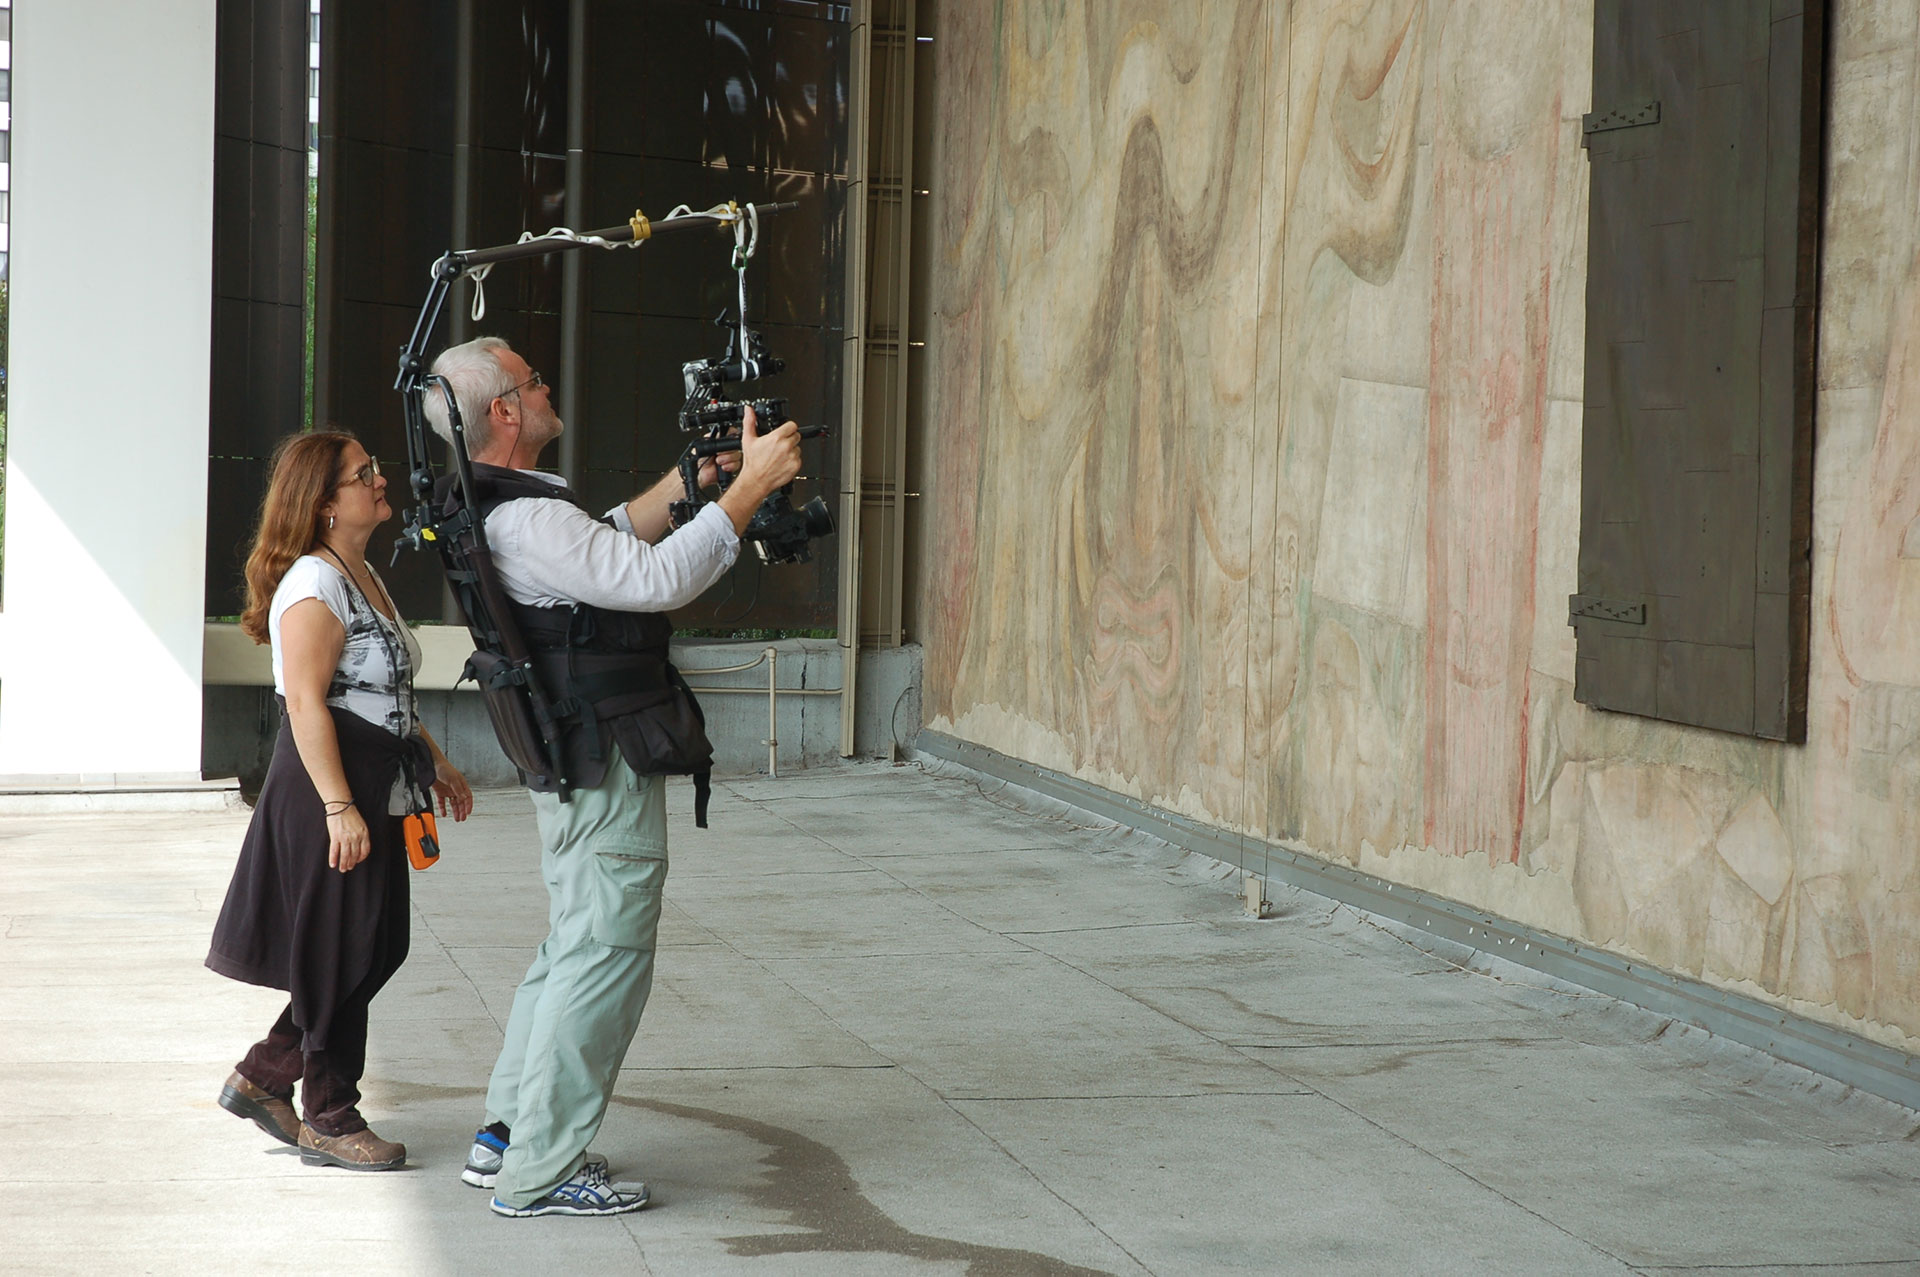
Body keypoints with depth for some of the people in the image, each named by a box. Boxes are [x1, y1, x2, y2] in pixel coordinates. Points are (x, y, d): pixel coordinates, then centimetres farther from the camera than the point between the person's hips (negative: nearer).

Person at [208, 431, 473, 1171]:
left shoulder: (362, 575, 15)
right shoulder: (315, 584, -16)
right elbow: (306, 703, -21)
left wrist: (434, 763, 23)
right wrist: (340, 809, -25)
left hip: (372, 794, 10)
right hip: (329, 798, -10)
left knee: (372, 954, 13)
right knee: (340, 962, -1)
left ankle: (262, 1078, 25)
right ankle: (330, 1122, 10)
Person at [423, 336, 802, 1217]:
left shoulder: (505, 509, 12)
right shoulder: (526, 521, -22)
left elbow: (612, 540, 27)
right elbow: (658, 579, -29)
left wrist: (693, 476, 21)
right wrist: (749, 488, -24)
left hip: (579, 767, 11)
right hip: (607, 768, -11)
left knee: (574, 948, 19)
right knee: (604, 958, -6)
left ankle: (506, 1138, 24)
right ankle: (539, 1171, -2)